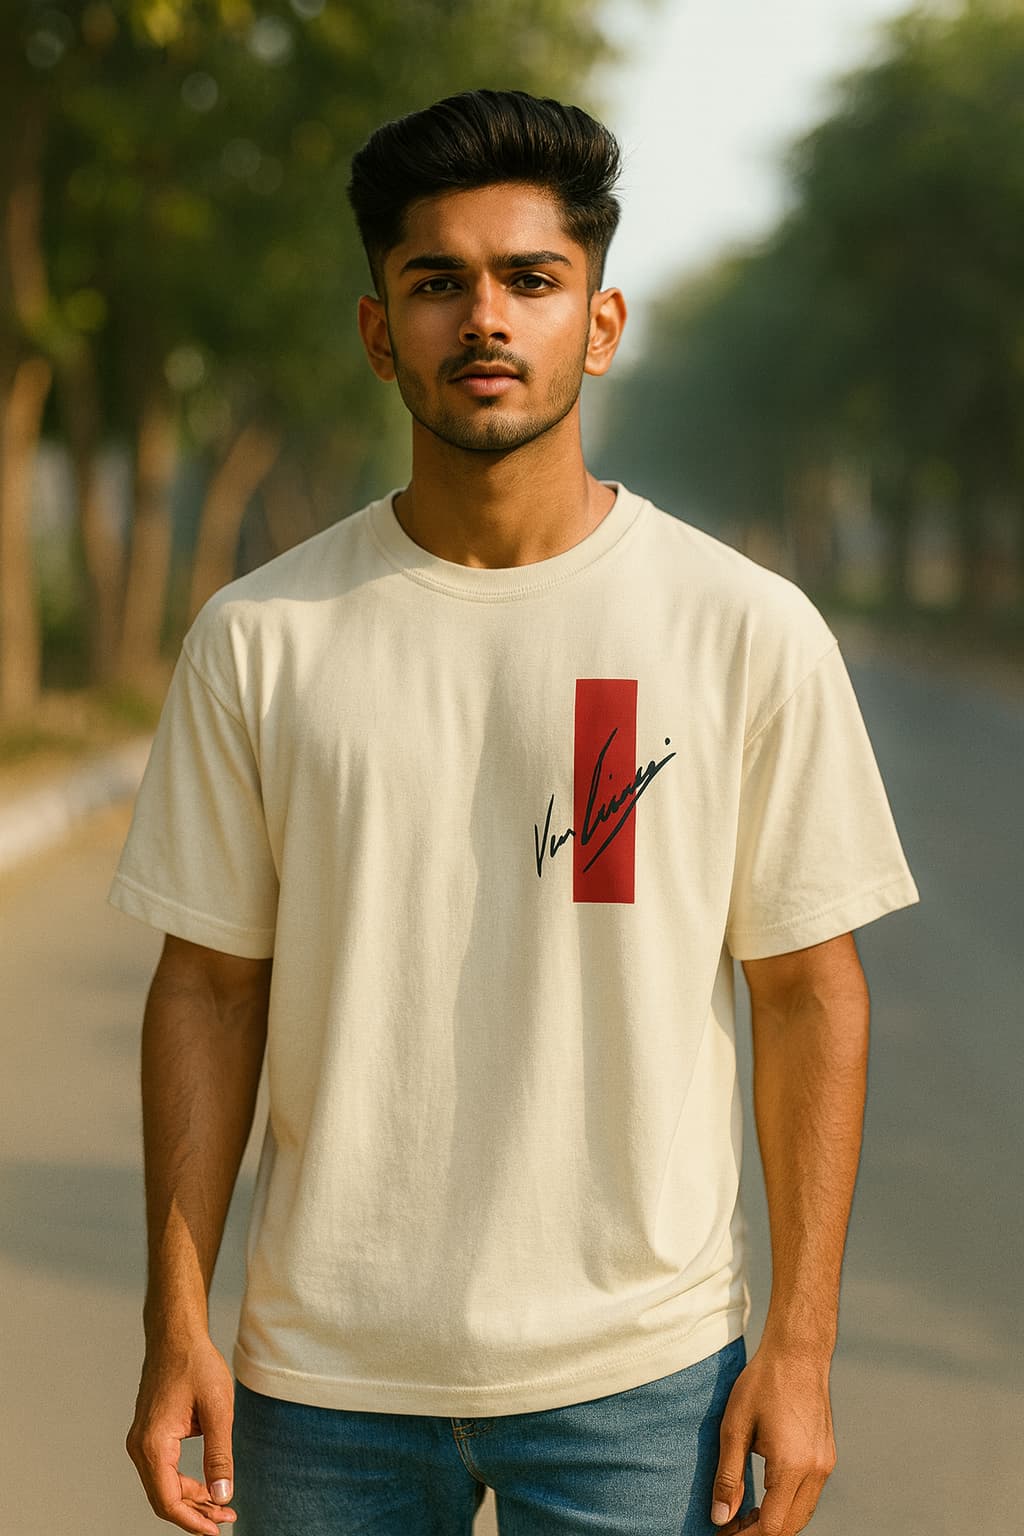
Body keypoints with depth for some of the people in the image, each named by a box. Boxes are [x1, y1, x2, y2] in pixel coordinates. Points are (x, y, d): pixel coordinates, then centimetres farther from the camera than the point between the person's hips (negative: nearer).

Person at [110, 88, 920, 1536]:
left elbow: (810, 993, -1)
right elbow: (209, 986, 4)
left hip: (640, 1368, -1)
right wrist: (177, 1327, 0)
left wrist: (801, 1345, -3)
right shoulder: (259, 638, 0)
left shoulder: (751, 630, -4)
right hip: (323, 1366, 1)